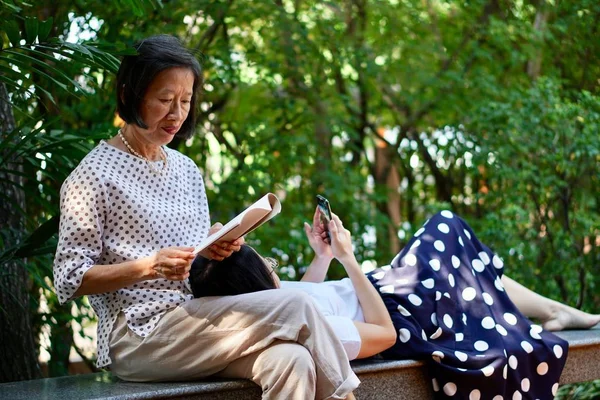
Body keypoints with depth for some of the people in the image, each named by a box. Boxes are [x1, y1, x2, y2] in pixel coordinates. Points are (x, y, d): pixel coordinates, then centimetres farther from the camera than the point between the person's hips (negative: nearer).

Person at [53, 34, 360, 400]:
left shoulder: (187, 169, 18)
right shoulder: (94, 174, -3)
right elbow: (68, 280, -7)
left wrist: (215, 248, 0)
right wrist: (149, 267, -21)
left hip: (197, 322, 6)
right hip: (139, 335, -6)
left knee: (291, 361, -27)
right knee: (295, 307, -21)